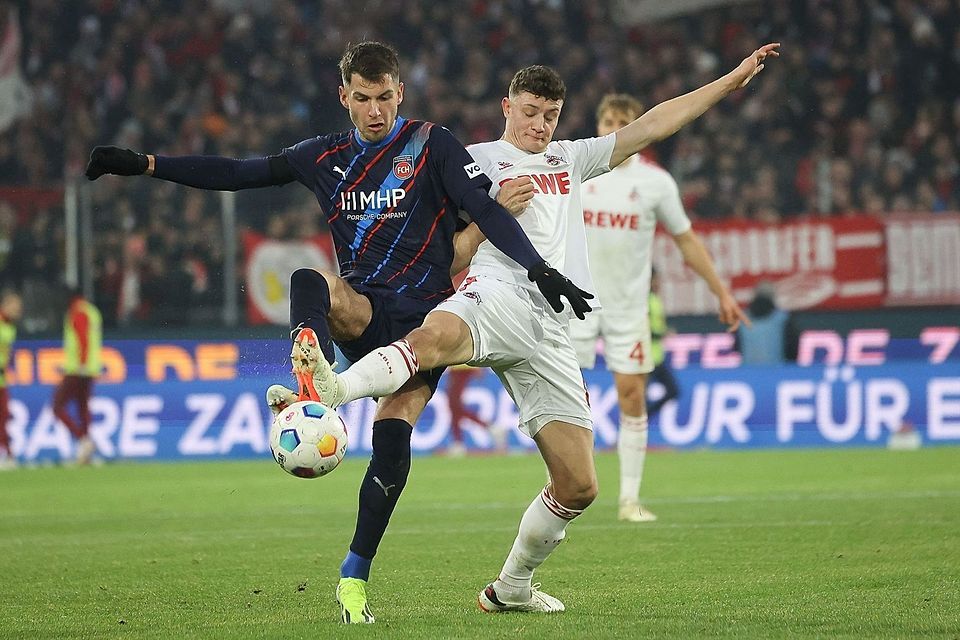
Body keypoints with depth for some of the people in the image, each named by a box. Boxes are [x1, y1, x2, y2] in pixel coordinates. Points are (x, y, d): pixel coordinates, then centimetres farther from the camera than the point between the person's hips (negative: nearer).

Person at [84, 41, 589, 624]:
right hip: (361, 310, 2)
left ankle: (355, 576, -12)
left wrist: (539, 269, -21)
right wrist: (145, 165, 12)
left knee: (393, 433, -20)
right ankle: (310, 391, -59)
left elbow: (487, 210, -7)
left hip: (424, 314, -2)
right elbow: (238, 174, 16)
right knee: (307, 281, -32)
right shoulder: (326, 157, 12)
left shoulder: (432, 145, 0)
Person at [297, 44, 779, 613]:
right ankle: (332, 390, -68)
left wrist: (731, 81, 29)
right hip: (498, 295, -6)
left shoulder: (569, 159, 31)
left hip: (551, 331, 6)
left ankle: (512, 588, 19)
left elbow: (651, 126, 31)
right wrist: (496, 211, -5)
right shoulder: (476, 161, 15)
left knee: (579, 486, 0)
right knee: (436, 335, -44)